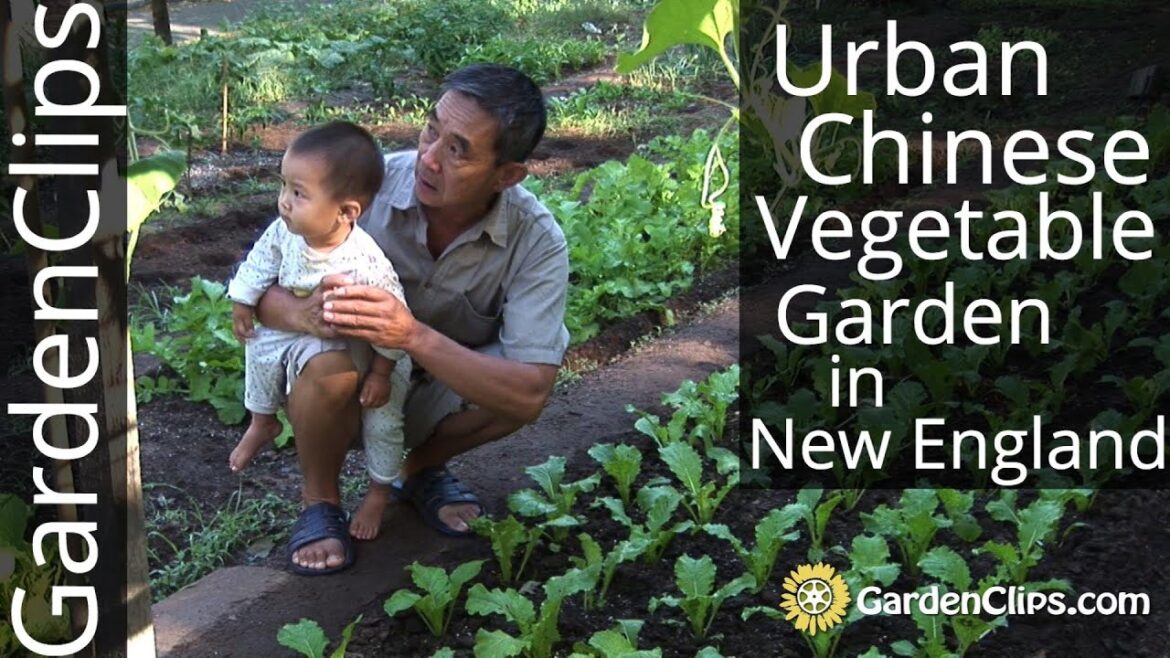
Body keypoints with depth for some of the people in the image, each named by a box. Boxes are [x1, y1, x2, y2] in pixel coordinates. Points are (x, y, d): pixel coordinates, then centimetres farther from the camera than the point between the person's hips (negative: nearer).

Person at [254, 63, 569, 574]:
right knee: (331, 367, -35)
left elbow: (529, 394, -32)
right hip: (345, 386, -1)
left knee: (518, 384, -28)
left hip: (437, 393, 2)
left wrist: (415, 336, -47)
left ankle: (423, 467, 5)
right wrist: (303, 314, -42)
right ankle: (318, 498, -2)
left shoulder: (537, 243, -23)